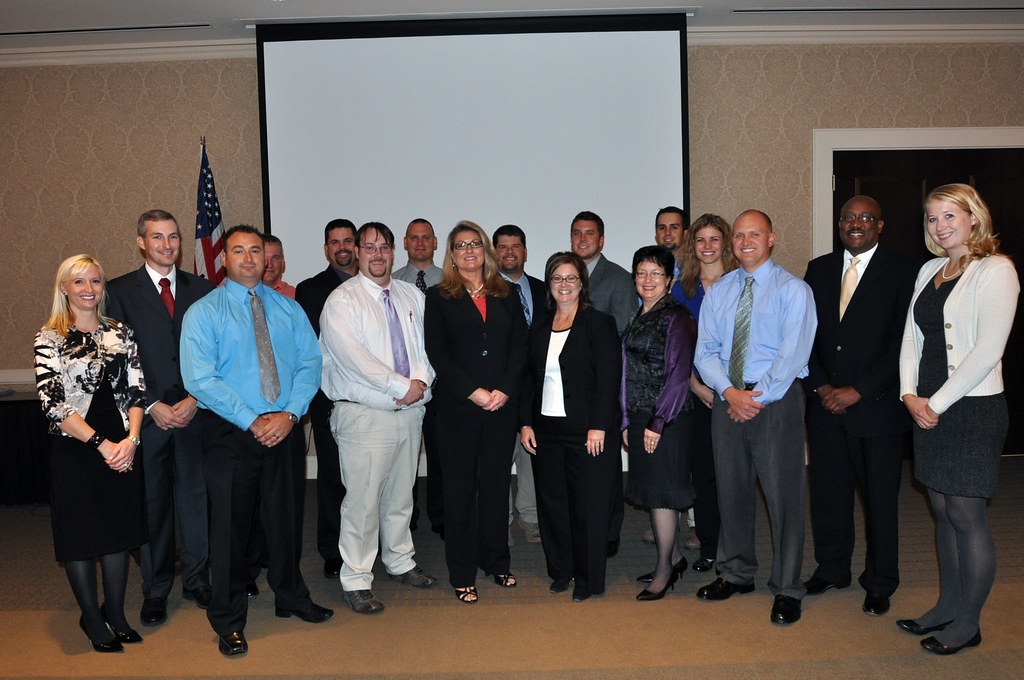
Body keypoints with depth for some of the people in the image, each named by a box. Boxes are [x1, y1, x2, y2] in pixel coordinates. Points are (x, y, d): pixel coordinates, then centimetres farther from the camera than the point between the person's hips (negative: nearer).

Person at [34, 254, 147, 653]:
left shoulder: (121, 333, 7)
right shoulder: (50, 339, -3)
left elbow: (137, 389, 3)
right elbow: (52, 402, -11)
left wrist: (131, 439, -12)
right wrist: (101, 444, -16)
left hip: (122, 448, 3)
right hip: (74, 450, -3)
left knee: (119, 530, 11)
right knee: (80, 534, 8)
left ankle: (115, 613, 30)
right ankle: (92, 619, 26)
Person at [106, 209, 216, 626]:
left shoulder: (201, 289, 8)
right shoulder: (120, 292, 3)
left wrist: (195, 400, -6)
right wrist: (152, 406, -9)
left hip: (195, 413, 1)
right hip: (147, 415, -1)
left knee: (195, 496, 7)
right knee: (151, 503, 6)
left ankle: (196, 580, 23)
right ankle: (155, 589, 21)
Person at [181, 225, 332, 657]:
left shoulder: (288, 309, 8)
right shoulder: (203, 313, -3)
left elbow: (310, 363, 1)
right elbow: (200, 379, -12)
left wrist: (290, 413, -14)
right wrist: (253, 422, -17)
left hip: (282, 427, 3)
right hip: (229, 433, -3)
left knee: (283, 517, 15)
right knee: (230, 524, 5)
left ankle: (290, 598, 35)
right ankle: (228, 620, 22)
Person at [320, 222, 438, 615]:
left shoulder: (411, 296, 13)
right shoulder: (342, 300, -6)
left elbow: (425, 344, 11)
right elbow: (354, 357, -16)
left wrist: (421, 381, -8)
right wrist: (402, 386, -16)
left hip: (410, 411, 6)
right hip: (365, 416, -5)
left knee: (401, 494, 17)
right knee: (363, 500, -3)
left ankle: (400, 561, 34)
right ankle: (356, 581, 11)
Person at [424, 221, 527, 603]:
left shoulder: (506, 296, 12)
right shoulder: (439, 297, 3)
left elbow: (520, 348, 6)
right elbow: (436, 353, -4)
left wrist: (505, 390, -8)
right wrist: (473, 392, -12)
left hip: (502, 404, 3)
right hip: (458, 407, -2)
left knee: (497, 482, 9)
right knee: (460, 487, 3)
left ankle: (496, 562, 25)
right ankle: (462, 575, 14)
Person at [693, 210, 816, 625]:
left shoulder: (792, 290, -1)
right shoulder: (717, 292, 12)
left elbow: (792, 354, -10)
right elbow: (705, 351, 5)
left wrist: (758, 398, -15)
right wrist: (730, 392, -11)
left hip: (776, 400, -4)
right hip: (727, 400, 5)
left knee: (783, 494, -1)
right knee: (731, 490, 11)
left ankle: (787, 590, 11)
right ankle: (736, 573, 28)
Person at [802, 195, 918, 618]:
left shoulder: (902, 271, -2)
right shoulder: (819, 269, 11)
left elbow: (902, 342, -8)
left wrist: (857, 391, -13)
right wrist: (820, 387, -4)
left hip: (876, 406, -3)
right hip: (825, 404, 4)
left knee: (880, 496, 7)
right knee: (827, 491, 10)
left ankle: (879, 583, 24)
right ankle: (831, 570, 28)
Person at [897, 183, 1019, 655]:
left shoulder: (996, 271, -9)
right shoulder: (929, 271, 12)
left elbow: (987, 350, -16)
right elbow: (912, 337, 11)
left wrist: (938, 403, -14)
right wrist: (910, 395, -2)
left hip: (973, 408, -6)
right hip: (927, 408, 6)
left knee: (966, 514, 0)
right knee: (943, 512, 13)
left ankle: (968, 624, 15)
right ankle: (947, 607, 26)